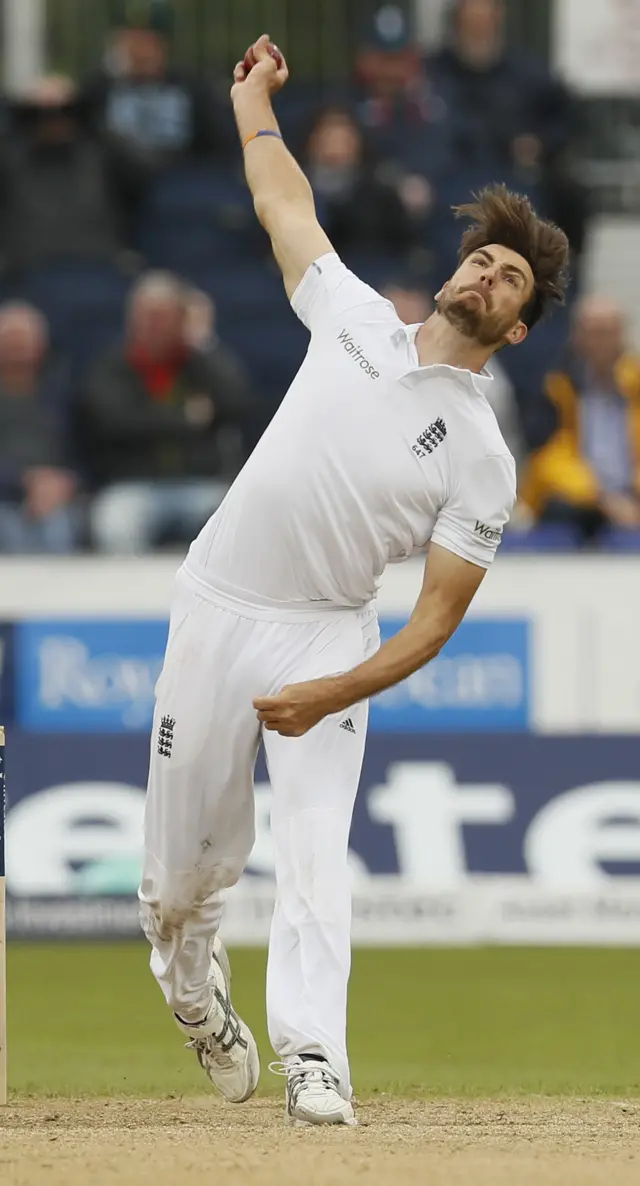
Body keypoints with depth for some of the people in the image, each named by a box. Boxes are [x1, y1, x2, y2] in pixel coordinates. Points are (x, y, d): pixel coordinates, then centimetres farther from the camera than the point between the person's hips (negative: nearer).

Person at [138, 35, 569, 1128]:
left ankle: (313, 1059, -21)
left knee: (314, 845, -17)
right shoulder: (358, 322, 4)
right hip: (215, 611, 2)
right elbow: (283, 203, 17)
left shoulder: (481, 462, -6)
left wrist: (331, 694, -20)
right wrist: (253, 98, 26)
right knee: (191, 847, 6)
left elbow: (437, 620, -9)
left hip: (327, 637, -2)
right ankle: (186, 970, 37)